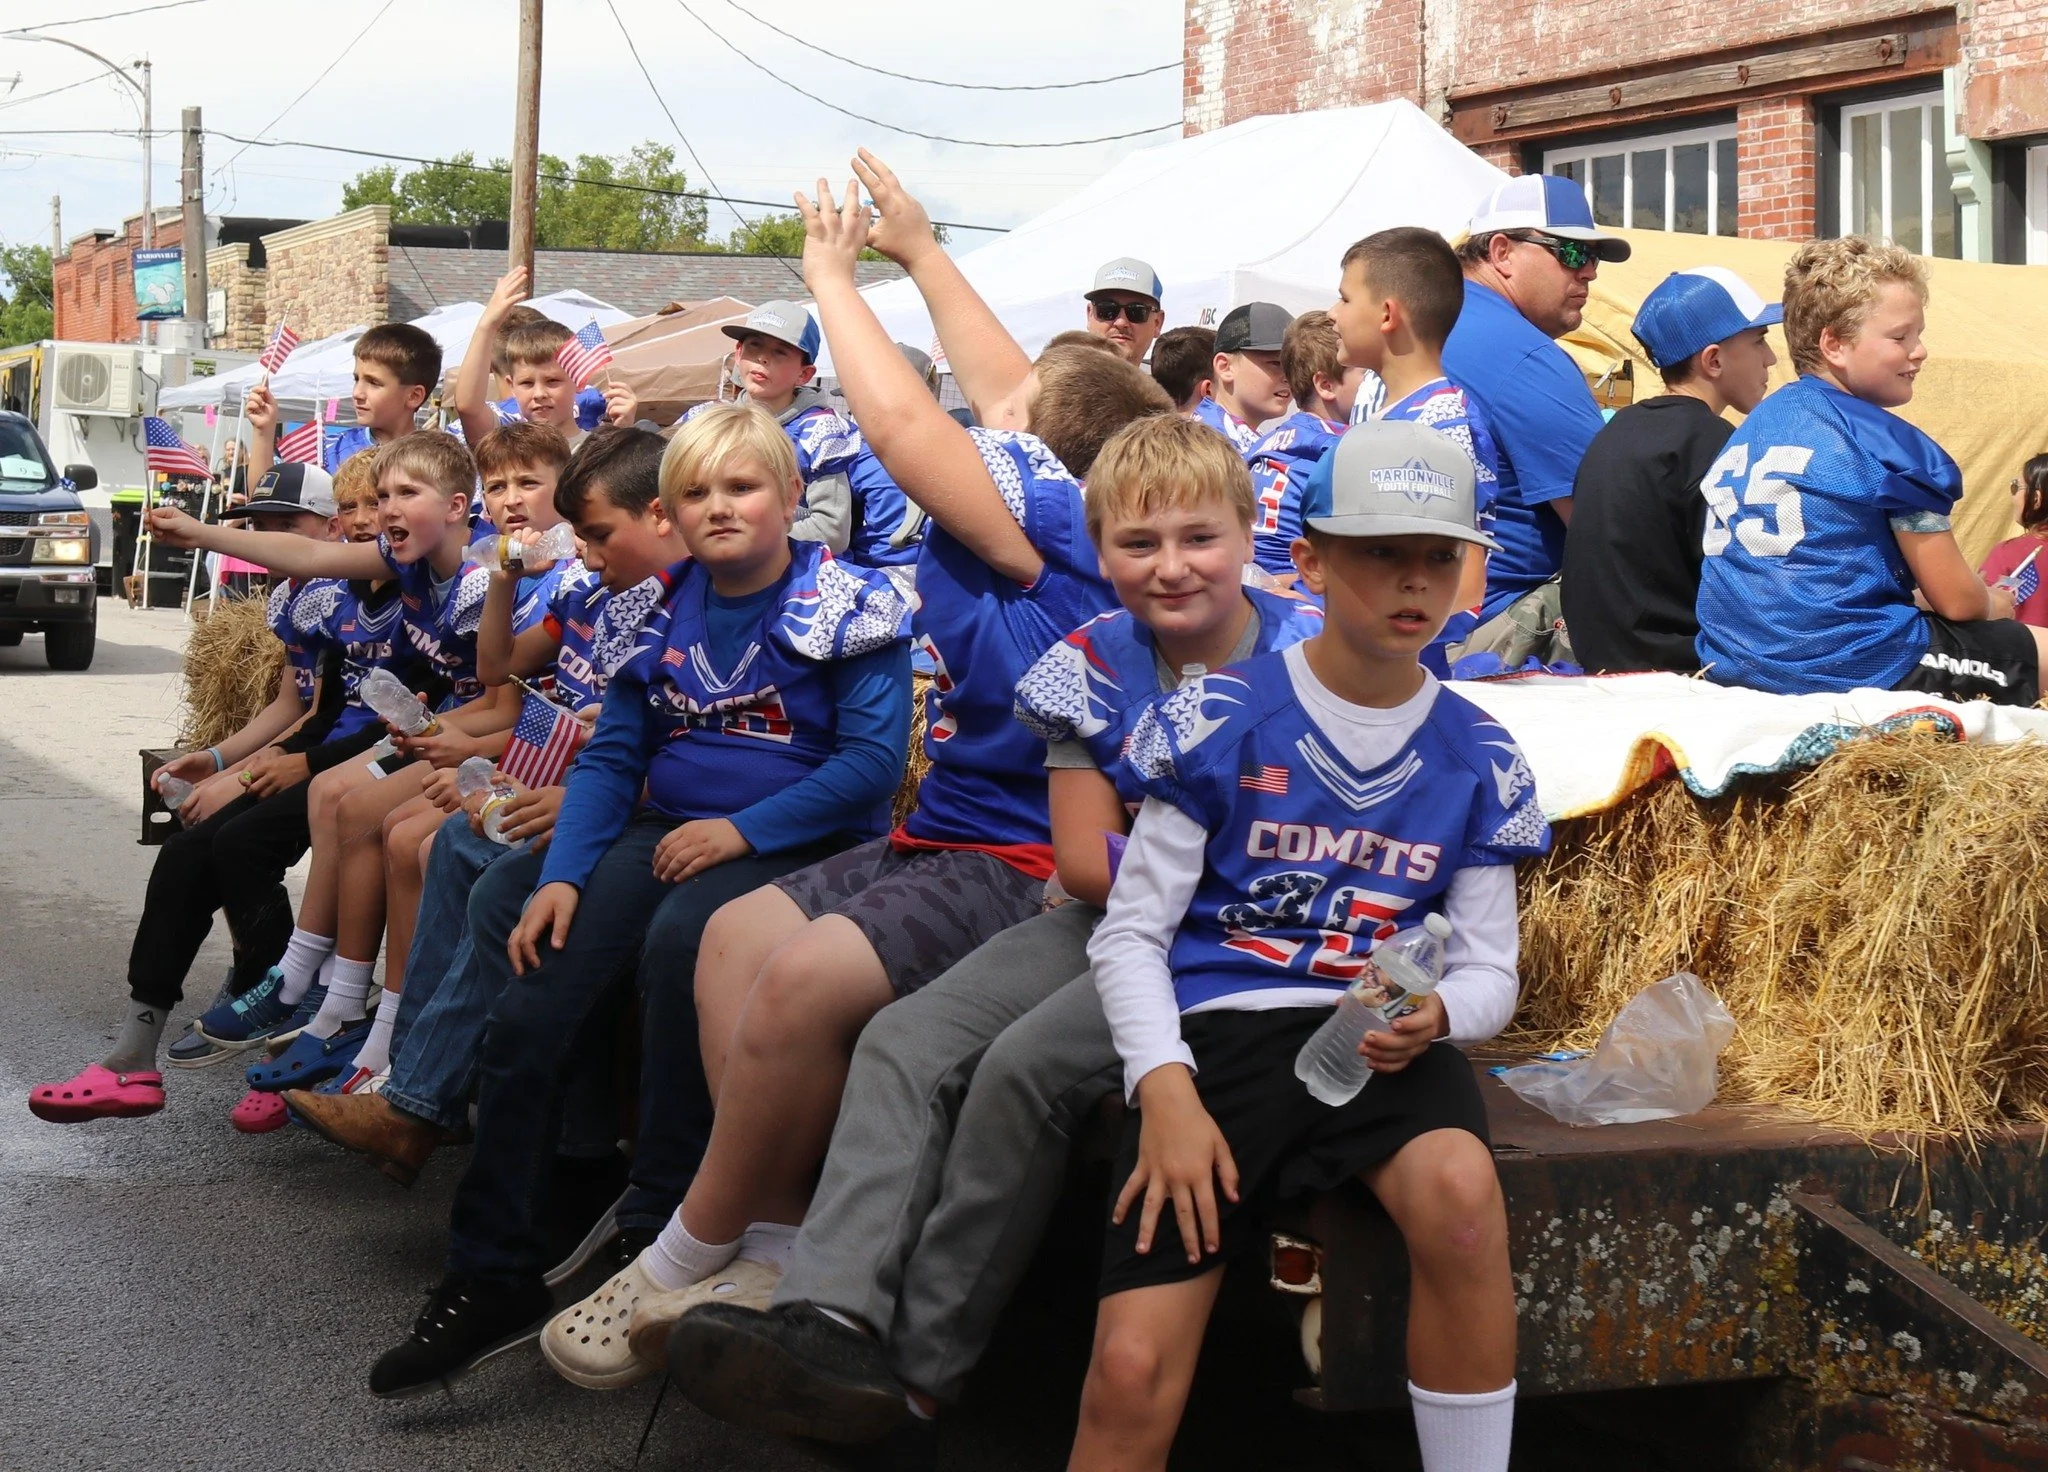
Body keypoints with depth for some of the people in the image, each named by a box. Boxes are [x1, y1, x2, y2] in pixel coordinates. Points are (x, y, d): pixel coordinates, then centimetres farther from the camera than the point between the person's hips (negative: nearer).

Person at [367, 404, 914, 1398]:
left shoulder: (848, 606, -3)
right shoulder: (662, 608, 12)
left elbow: (873, 760, -10)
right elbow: (611, 757, 10)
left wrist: (742, 830, -17)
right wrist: (562, 875, -7)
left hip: (799, 842, -5)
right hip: (668, 831, 5)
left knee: (680, 935, -37)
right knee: (528, 1007, -18)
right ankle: (490, 1273, -13)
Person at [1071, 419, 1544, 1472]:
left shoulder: (1474, 758, 10)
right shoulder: (1224, 721, 2)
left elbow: (1489, 968, 13)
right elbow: (1129, 932, 2)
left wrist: (1434, 1015, -12)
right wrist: (1164, 1089, -15)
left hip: (1382, 1040, 2)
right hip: (1219, 1031, -2)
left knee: (1460, 1188, -35)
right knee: (1131, 1373, -20)